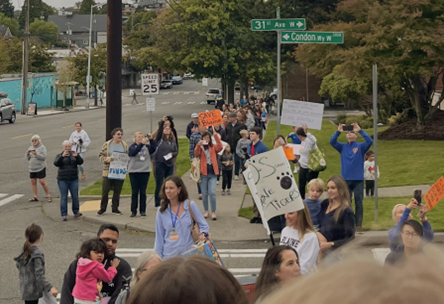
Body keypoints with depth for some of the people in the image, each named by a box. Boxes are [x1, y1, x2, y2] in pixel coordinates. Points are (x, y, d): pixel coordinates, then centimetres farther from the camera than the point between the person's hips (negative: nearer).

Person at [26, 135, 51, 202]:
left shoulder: (42, 147, -4)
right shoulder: (30, 148, 13)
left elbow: (43, 157, -14)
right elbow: (28, 158, 12)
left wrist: (36, 154, -26)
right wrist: (28, 154, -8)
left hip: (40, 167, -6)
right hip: (32, 168, 6)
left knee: (42, 181, -10)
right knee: (33, 182, 5)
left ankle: (48, 195, 1)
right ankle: (35, 197, 11)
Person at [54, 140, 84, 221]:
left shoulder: (74, 154, 8)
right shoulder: (59, 156, 5)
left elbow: (80, 162, -7)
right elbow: (56, 163, -14)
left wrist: (77, 156, -27)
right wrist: (62, 156, -29)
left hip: (74, 179, 1)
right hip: (62, 180, -1)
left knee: (75, 196, 2)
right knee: (63, 197, -2)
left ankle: (76, 212, 16)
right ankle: (63, 215, -1)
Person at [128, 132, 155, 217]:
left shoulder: (147, 147, 6)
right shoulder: (132, 147, 0)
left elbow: (153, 148, -11)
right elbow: (133, 152, -21)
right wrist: (141, 144, -29)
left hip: (145, 171, 2)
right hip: (134, 172, -1)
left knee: (143, 192, 4)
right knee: (134, 192, 3)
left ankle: (143, 211, 10)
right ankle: (133, 211, 9)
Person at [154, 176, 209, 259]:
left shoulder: (190, 206, 1)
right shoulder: (161, 212, 5)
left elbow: (204, 226, 5)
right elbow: (159, 237, 9)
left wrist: (203, 234, -16)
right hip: (168, 256, 1)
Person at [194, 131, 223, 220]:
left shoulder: (213, 147, 10)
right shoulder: (200, 147, 6)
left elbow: (220, 147, -10)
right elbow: (196, 154, -14)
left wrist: (216, 135, -16)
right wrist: (198, 145, -31)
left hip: (212, 173, 0)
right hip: (203, 173, 0)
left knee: (212, 193, -9)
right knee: (204, 193, 8)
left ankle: (213, 212, -6)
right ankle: (206, 211, 20)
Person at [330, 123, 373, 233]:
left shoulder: (360, 146, 3)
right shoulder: (343, 147, 8)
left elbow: (370, 141, -13)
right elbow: (332, 142, -4)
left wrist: (360, 130, -19)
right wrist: (338, 131, -17)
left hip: (358, 179, -2)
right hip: (346, 179, 2)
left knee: (359, 203, 0)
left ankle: (358, 225, 4)